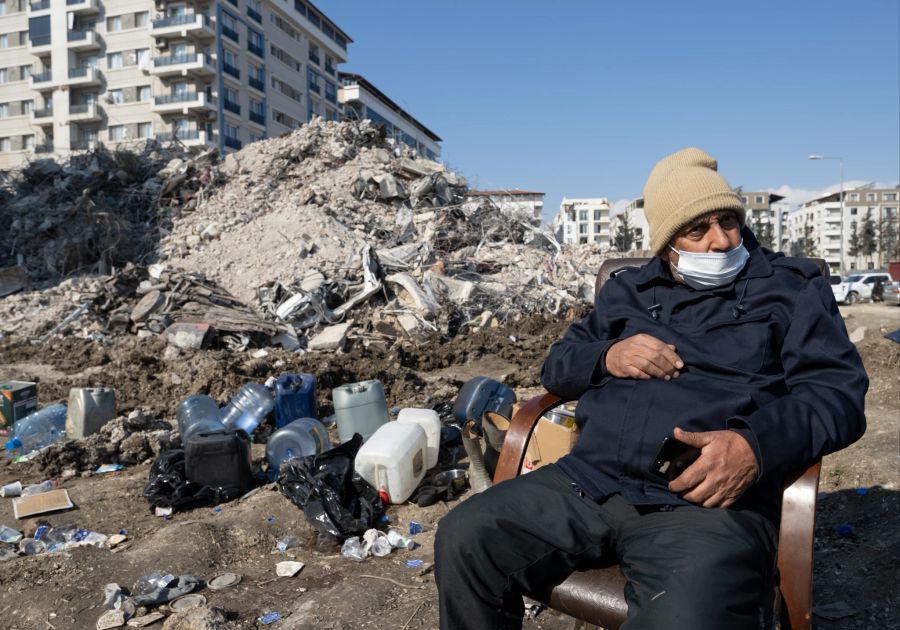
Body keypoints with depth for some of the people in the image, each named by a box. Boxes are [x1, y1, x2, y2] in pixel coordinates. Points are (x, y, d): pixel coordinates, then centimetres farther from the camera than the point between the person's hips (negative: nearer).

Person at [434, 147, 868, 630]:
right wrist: (606, 357, -1)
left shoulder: (791, 287, 13)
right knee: (463, 538, -14)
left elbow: (839, 390, 1)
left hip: (708, 500, -3)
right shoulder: (626, 290, 22)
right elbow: (557, 365, 23)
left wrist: (756, 443, -19)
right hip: (588, 481, 4)